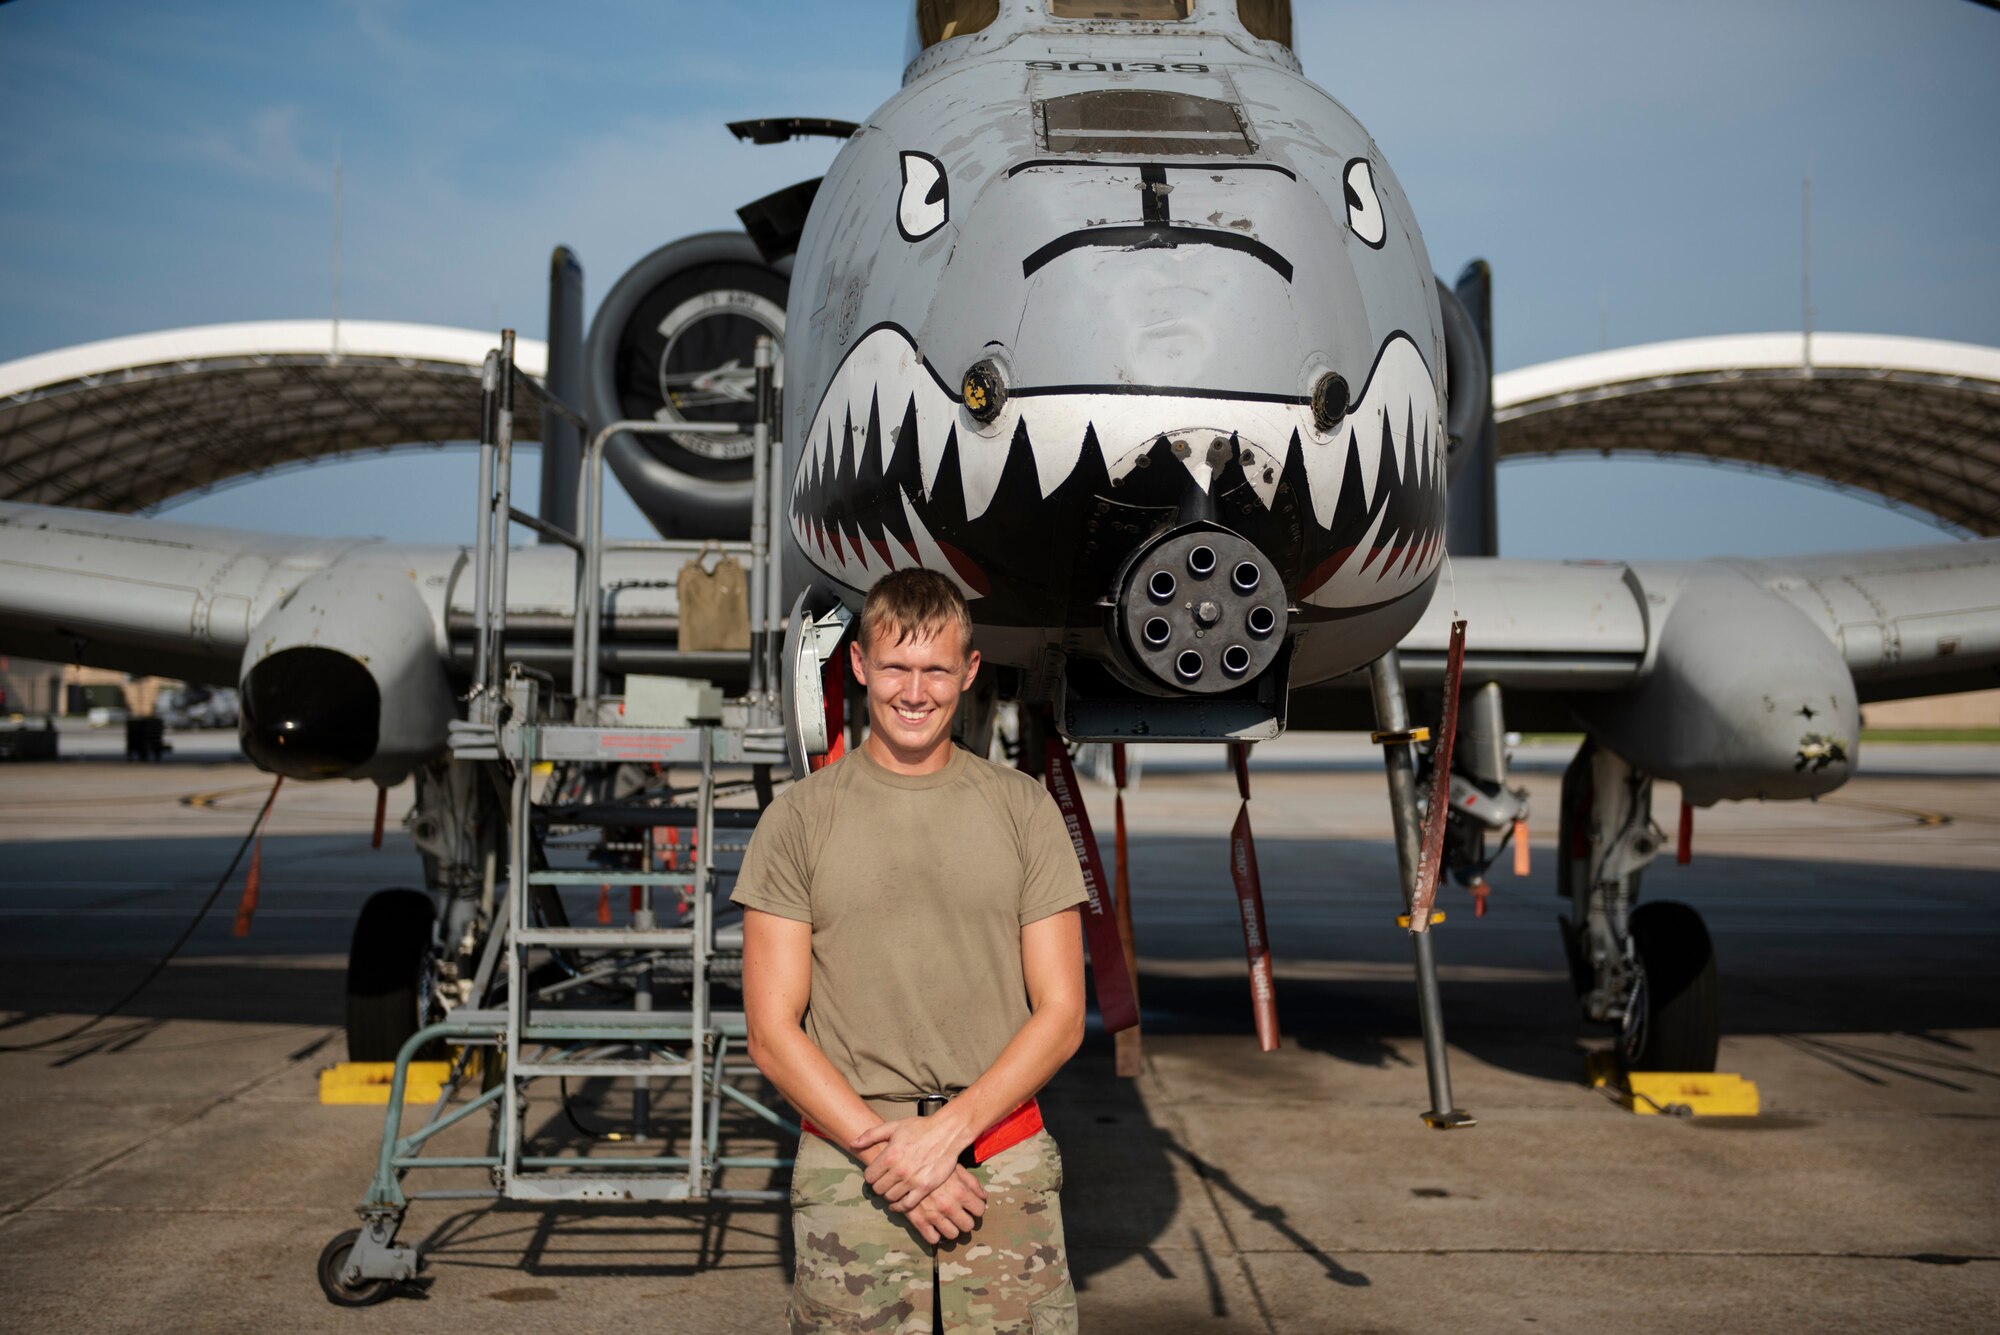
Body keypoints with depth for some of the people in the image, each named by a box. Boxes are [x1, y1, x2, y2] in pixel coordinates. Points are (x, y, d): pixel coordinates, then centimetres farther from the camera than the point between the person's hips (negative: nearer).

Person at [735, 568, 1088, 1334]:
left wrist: (949, 1130, -9)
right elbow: (772, 1034, 0)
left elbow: (1060, 1014, 4)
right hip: (847, 1174, 0)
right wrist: (886, 1150, -10)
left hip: (1006, 1165, 1)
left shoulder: (1023, 810, 7)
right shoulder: (800, 819, 4)